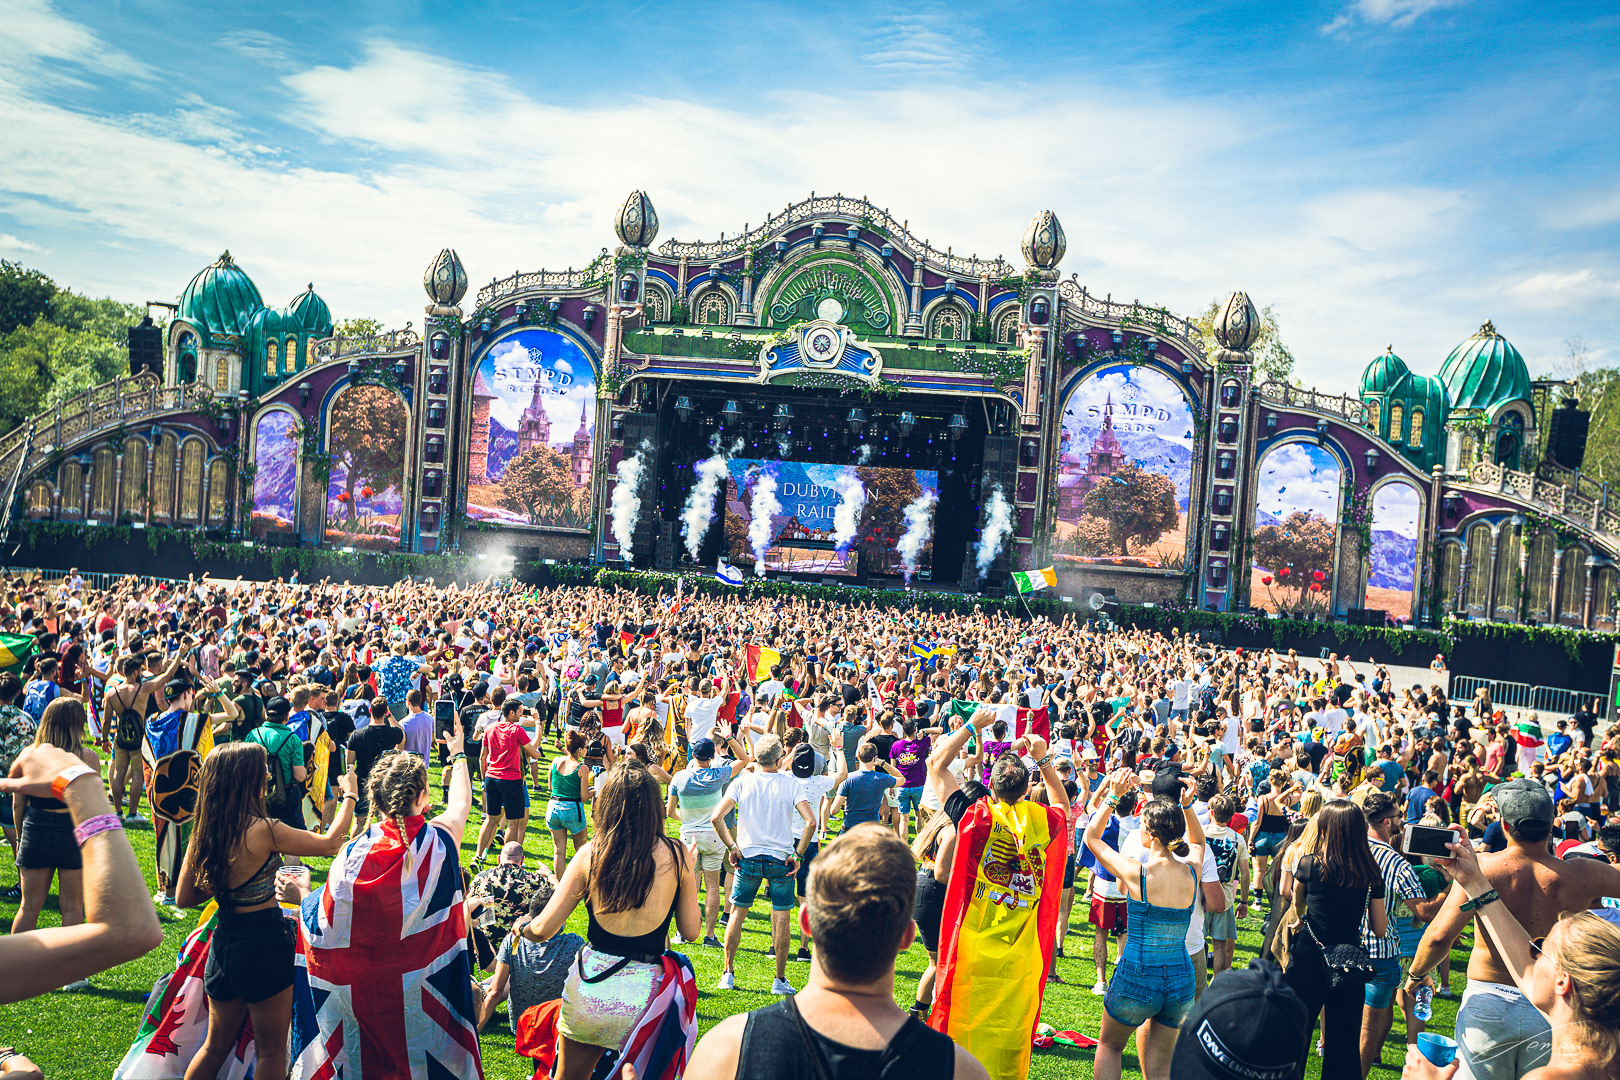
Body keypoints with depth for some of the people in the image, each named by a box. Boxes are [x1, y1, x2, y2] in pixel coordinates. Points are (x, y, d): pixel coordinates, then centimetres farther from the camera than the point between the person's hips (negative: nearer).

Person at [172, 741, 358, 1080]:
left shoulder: (203, 831, -3)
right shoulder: (263, 831, -22)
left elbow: (184, 898, 6)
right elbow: (329, 842, -10)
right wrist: (349, 795, 3)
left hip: (224, 940, 7)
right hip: (264, 941, -6)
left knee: (216, 1046, 24)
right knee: (271, 1051, 11)